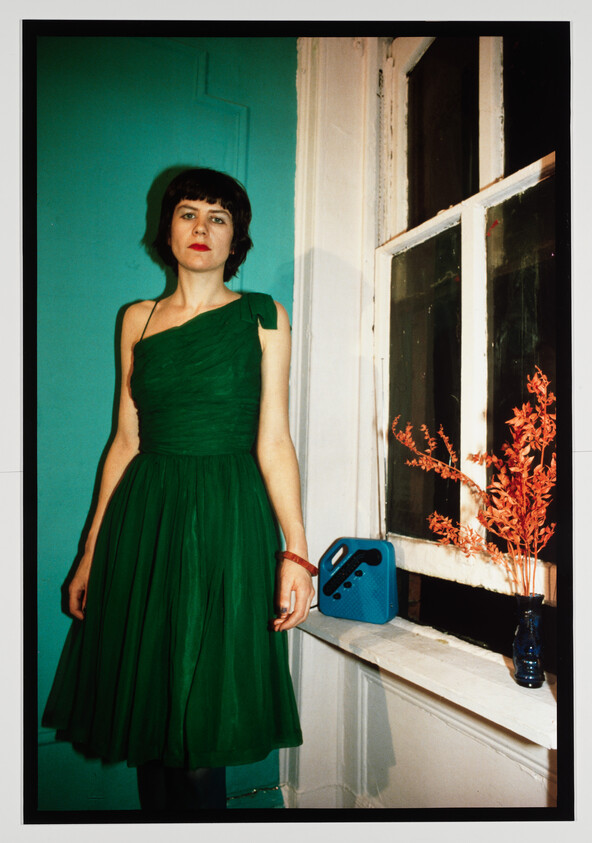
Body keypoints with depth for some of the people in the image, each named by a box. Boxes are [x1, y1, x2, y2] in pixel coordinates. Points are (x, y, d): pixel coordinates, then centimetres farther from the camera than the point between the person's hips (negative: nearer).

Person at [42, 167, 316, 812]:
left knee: (200, 731, 2)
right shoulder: (137, 319, 12)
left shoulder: (261, 317, 3)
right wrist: (91, 553, 10)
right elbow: (126, 440, 11)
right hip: (142, 518, 3)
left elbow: (273, 441, -3)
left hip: (228, 518, -3)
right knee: (146, 711, 12)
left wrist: (296, 550, -12)